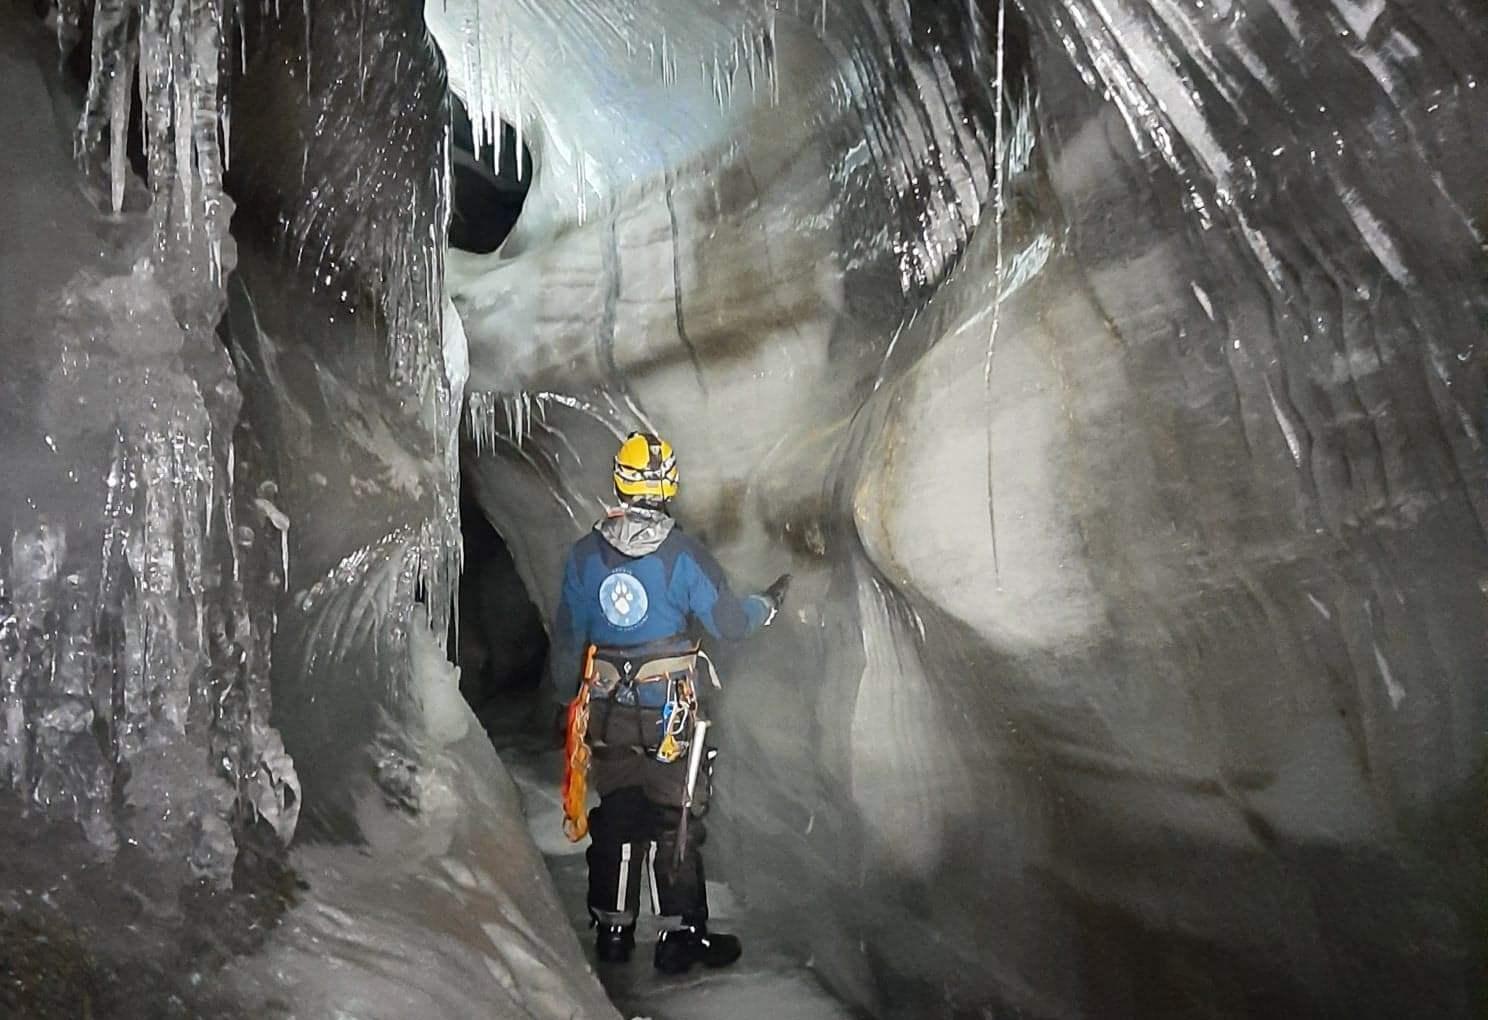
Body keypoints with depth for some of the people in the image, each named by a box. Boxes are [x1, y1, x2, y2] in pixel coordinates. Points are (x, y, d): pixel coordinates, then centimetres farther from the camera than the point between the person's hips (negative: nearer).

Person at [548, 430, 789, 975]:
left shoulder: (583, 554, -1)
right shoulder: (682, 553, -14)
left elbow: (567, 638, 5)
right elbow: (728, 621, -9)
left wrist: (569, 698, 18)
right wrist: (769, 603, 11)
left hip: (606, 710, 4)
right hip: (668, 711, -4)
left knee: (616, 813, 16)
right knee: (675, 819, 7)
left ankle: (613, 930, 24)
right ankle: (681, 934, 13)